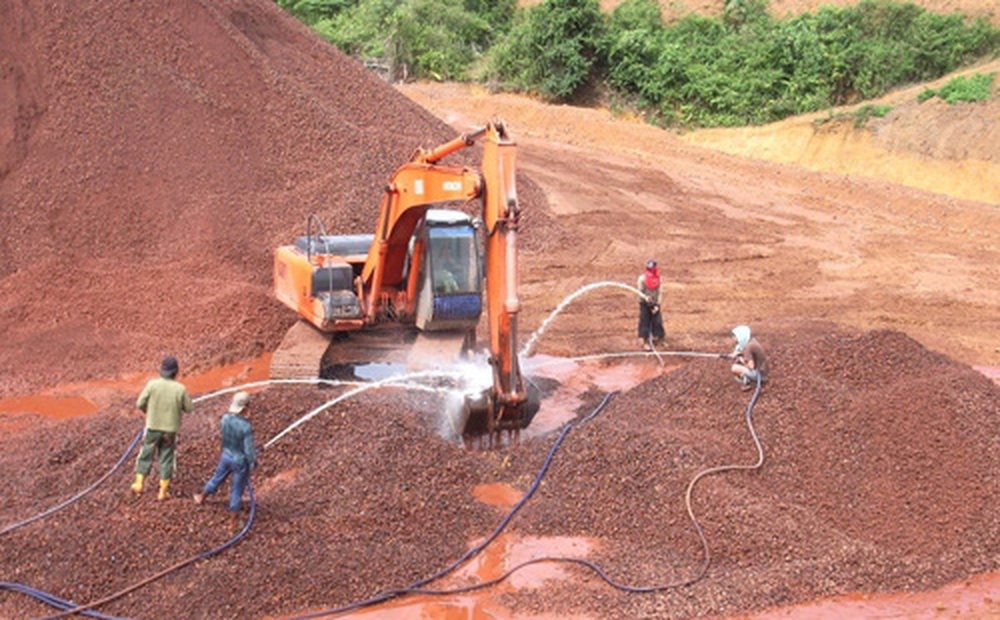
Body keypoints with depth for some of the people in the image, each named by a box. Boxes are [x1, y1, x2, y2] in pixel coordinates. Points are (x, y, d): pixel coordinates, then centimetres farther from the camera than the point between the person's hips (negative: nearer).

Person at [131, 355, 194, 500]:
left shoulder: (152, 384, -13)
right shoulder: (180, 389, -12)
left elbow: (140, 404, -8)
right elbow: (189, 408, -4)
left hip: (153, 427, 0)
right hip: (170, 429, 0)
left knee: (146, 455, 17)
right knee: (166, 458, 11)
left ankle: (139, 484, 21)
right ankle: (163, 491, 16)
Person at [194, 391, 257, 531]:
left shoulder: (225, 418, -16)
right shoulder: (246, 426, -32)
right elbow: (249, 449, -24)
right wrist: (253, 462, -5)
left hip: (226, 455, 5)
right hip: (240, 460, -5)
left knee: (217, 477, 32)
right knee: (237, 489, 13)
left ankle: (201, 498, 56)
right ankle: (233, 521, 27)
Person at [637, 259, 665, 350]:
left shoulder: (658, 279, -5)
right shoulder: (642, 278, -13)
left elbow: (660, 293, -2)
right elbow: (639, 291, -9)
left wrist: (657, 305, -10)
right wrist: (645, 297, -31)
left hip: (654, 305, 3)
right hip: (644, 304, -3)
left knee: (657, 322, 3)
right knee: (645, 322, -2)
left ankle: (656, 338, 24)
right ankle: (645, 342, 6)